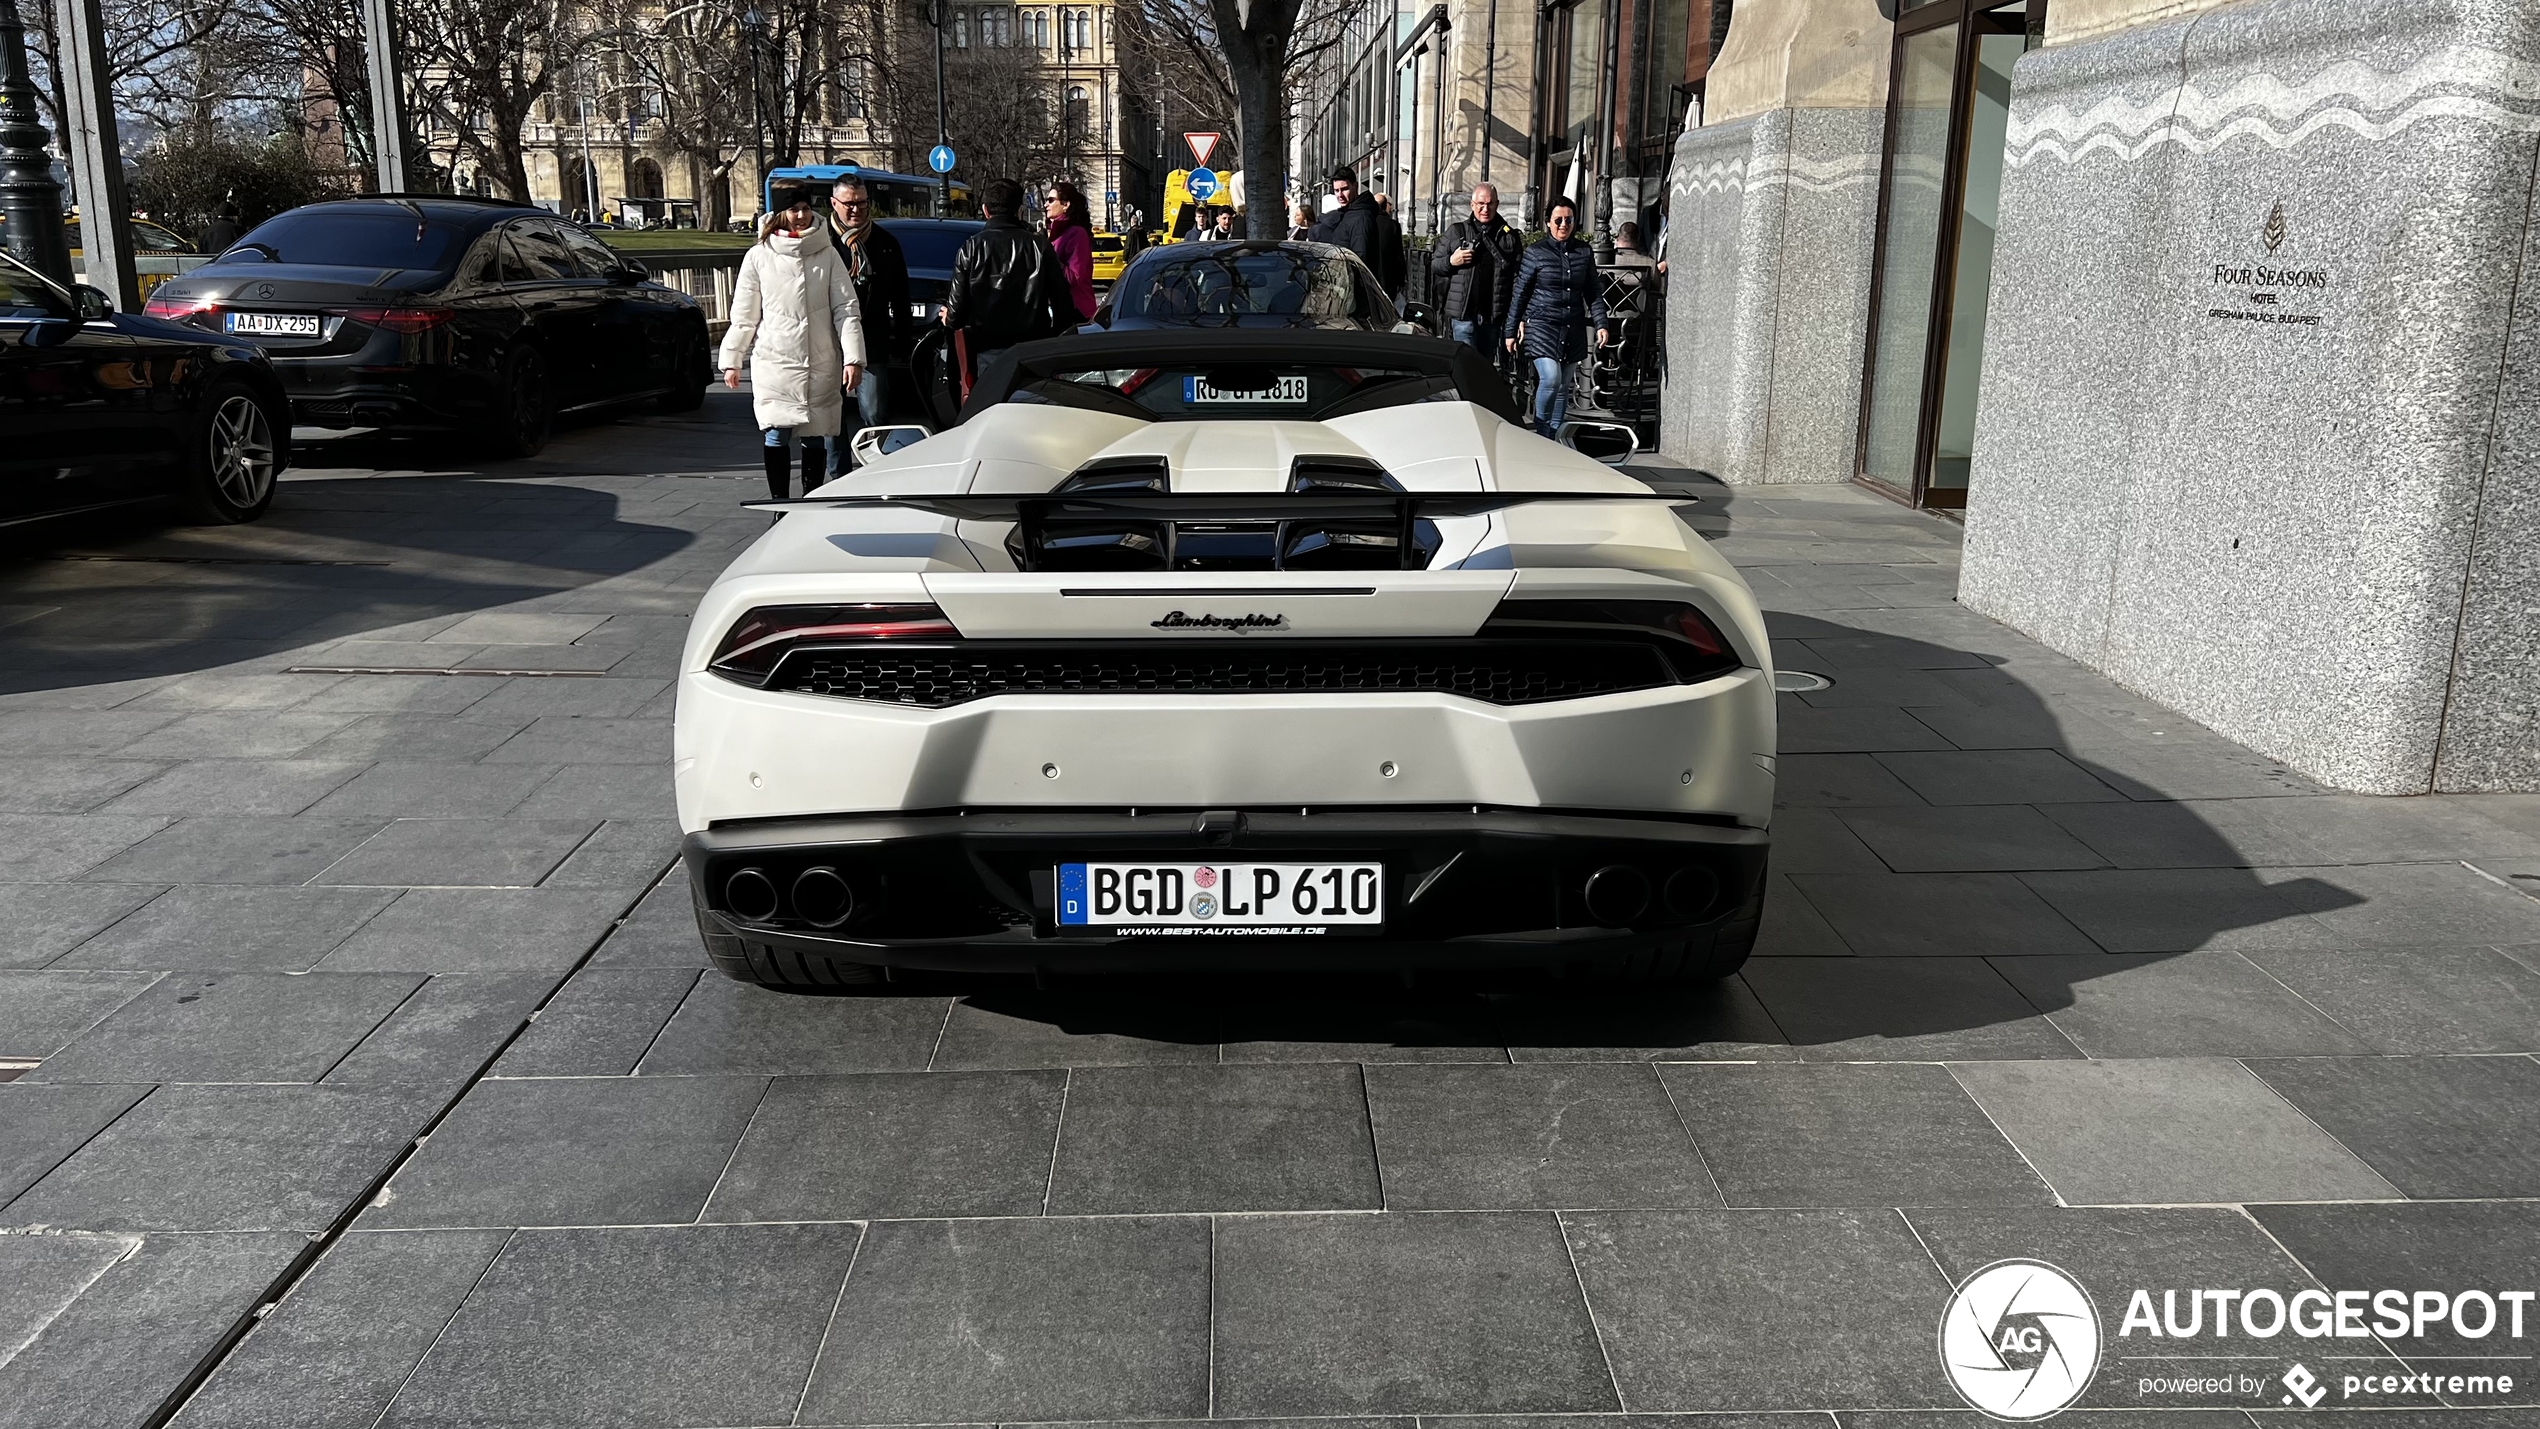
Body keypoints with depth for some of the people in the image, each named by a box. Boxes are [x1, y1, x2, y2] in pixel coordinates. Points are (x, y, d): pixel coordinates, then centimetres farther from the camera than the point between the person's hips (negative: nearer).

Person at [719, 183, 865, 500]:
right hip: (773, 363, -1)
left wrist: (853, 357, -7)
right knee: (775, 436, -5)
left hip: (820, 364, 1)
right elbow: (743, 315, 8)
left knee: (816, 438, 5)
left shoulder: (827, 254, 5)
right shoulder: (758, 256, 4)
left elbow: (845, 308, 2)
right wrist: (731, 359, 7)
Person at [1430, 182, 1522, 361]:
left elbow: (1518, 278, 3)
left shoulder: (1510, 237, 8)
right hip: (1463, 314, -2)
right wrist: (1451, 261, -11)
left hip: (1493, 317, 2)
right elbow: (1433, 266, 11)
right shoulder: (1455, 232, 7)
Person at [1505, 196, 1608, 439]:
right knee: (1550, 378, -18)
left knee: (1563, 385, 8)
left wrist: (1600, 323, 2)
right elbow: (1521, 292, 1)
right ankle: (1540, 431, 0)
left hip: (1573, 329, 4)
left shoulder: (1584, 252, 7)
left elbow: (1593, 292, 12)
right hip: (1542, 325, -4)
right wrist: (1512, 329, 0)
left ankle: (1556, 435, 18)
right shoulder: (1536, 251, -3)